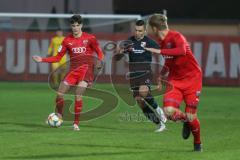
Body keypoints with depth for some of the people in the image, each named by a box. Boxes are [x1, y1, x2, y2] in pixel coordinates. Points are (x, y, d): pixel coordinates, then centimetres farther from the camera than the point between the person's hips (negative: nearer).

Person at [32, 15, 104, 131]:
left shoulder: (90, 38, 1)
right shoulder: (67, 40, 8)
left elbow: (99, 53, 5)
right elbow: (58, 58, 10)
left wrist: (99, 61, -18)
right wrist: (42, 60, 0)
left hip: (86, 69, -3)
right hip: (73, 70, 3)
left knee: (78, 96, -16)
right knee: (59, 94, -5)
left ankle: (76, 123, -5)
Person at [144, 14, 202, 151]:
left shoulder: (176, 36, -18)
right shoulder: (161, 41, 5)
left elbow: (182, 51, -41)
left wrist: (159, 51, -40)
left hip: (192, 79, -6)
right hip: (174, 79, 6)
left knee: (191, 116, -4)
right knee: (169, 111, -18)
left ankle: (197, 142, 25)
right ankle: (185, 121, 16)